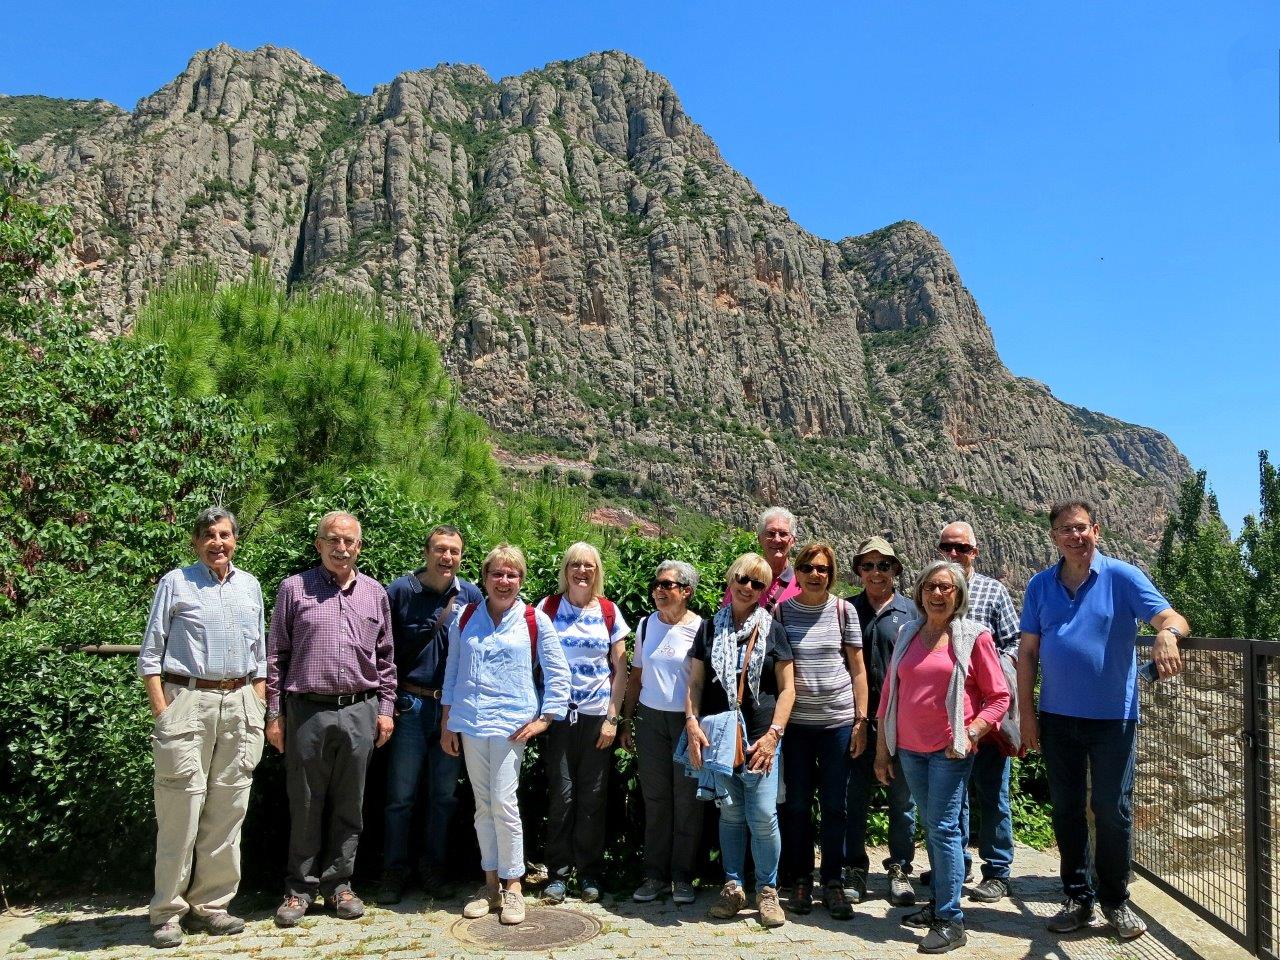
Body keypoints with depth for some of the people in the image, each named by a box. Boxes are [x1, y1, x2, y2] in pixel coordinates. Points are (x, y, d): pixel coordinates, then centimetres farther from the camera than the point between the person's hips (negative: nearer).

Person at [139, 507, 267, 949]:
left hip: (239, 704, 4)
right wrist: (161, 712, -7)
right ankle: (168, 912, 9)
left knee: (228, 808, 6)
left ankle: (210, 904, 17)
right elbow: (150, 654, 1)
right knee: (181, 808, -4)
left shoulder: (250, 586, 15)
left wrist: (259, 709, 11)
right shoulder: (175, 583, 4)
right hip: (188, 701, -4)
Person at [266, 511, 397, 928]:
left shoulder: (375, 593, 9)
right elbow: (276, 656, 3)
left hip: (359, 712, 2)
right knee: (305, 805, 7)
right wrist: (274, 714, 0)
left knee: (349, 804, 9)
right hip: (307, 710, -2)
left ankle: (338, 884, 23)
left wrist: (386, 708, 7)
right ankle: (300, 888, 21)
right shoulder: (294, 589, 2)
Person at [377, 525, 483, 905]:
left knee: (444, 796, 11)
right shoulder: (400, 591, -3)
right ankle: (394, 873, 18)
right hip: (411, 706, -2)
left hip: (455, 708, 2)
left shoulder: (471, 595, 3)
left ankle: (434, 870, 24)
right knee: (401, 796, 5)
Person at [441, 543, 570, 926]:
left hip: (512, 723, -3)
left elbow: (557, 674, 3)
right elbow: (451, 673, 12)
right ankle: (491, 883, 22)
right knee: (483, 805, 10)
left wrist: (545, 718, -4)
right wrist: (447, 726, 10)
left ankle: (512, 886, 8)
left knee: (503, 802, -7)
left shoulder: (535, 621, 0)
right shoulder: (465, 619, 8)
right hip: (470, 723, 3)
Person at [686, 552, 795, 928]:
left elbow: (787, 688, 3)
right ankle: (733, 886, 24)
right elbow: (695, 683, 8)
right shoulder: (710, 628, 8)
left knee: (763, 816, -5)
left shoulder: (772, 629, 5)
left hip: (760, 738, -1)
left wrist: (773, 734, -7)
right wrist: (692, 723, -6)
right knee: (730, 813, 8)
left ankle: (767, 890, 14)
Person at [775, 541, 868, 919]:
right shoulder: (781, 611, 0)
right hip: (795, 721, 0)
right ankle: (800, 880, 21)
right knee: (797, 804, 8)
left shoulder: (844, 611, 1)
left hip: (838, 720, 0)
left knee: (834, 805, 7)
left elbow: (857, 669, 4)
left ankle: (833, 882, 19)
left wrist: (861, 720, 0)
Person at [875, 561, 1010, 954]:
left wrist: (971, 734, -15)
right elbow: (890, 693, 12)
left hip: (950, 749, -5)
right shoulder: (907, 634, 8)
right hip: (910, 748, 5)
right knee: (931, 827, 14)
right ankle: (937, 902, 26)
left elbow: (998, 696, -2)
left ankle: (950, 921, 3)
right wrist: (882, 748, 12)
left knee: (943, 828, -5)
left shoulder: (974, 636, -4)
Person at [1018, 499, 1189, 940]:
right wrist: (1026, 712, 0)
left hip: (1113, 717, -3)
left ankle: (1116, 902, 23)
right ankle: (1078, 898, 26)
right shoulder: (1040, 585, 3)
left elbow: (1172, 618, -17)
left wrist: (1167, 634, -42)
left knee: (1113, 811, 5)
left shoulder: (1123, 577, -6)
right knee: (1066, 811, 11)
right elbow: (1027, 653, 5)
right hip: (1057, 718, 3)